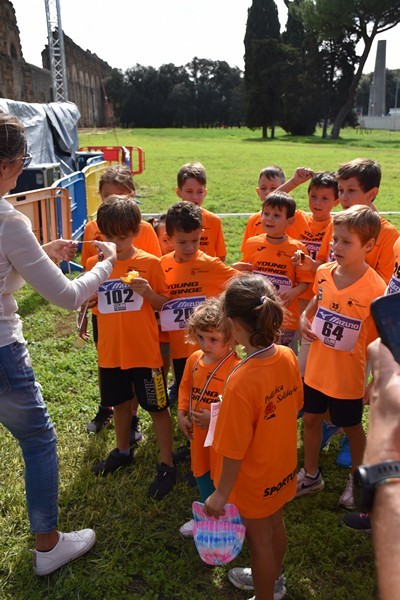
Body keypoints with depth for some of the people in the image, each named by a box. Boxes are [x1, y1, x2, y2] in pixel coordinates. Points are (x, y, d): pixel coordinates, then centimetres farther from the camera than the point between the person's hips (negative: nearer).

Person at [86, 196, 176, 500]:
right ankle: (123, 451, 43)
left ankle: (167, 465, 19)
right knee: (120, 402, 22)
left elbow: (165, 304, -3)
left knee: (157, 406, 5)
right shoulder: (95, 263, 1)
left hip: (144, 350, -4)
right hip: (110, 351, 4)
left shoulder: (150, 263, -8)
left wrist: (148, 292, -22)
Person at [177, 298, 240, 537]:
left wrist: (215, 418, -29)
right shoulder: (194, 360, -5)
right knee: (202, 475, 25)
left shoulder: (236, 368, -27)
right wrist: (181, 414, 1)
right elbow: (185, 387, 11)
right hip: (198, 433, 7)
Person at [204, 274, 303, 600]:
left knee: (259, 539, 18)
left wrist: (221, 493, -13)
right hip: (283, 466, 7)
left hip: (254, 480, -7)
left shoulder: (240, 383, -37)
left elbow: (234, 451, -27)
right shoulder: (288, 357, -16)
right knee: (275, 523, 29)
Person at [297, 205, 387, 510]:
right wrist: (304, 317, -6)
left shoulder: (375, 289, -22)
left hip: (348, 375, -5)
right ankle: (311, 475, 42)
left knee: (352, 427, 17)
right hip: (316, 368, 5)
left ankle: (356, 479, 44)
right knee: (311, 420, 19)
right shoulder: (324, 273, -7)